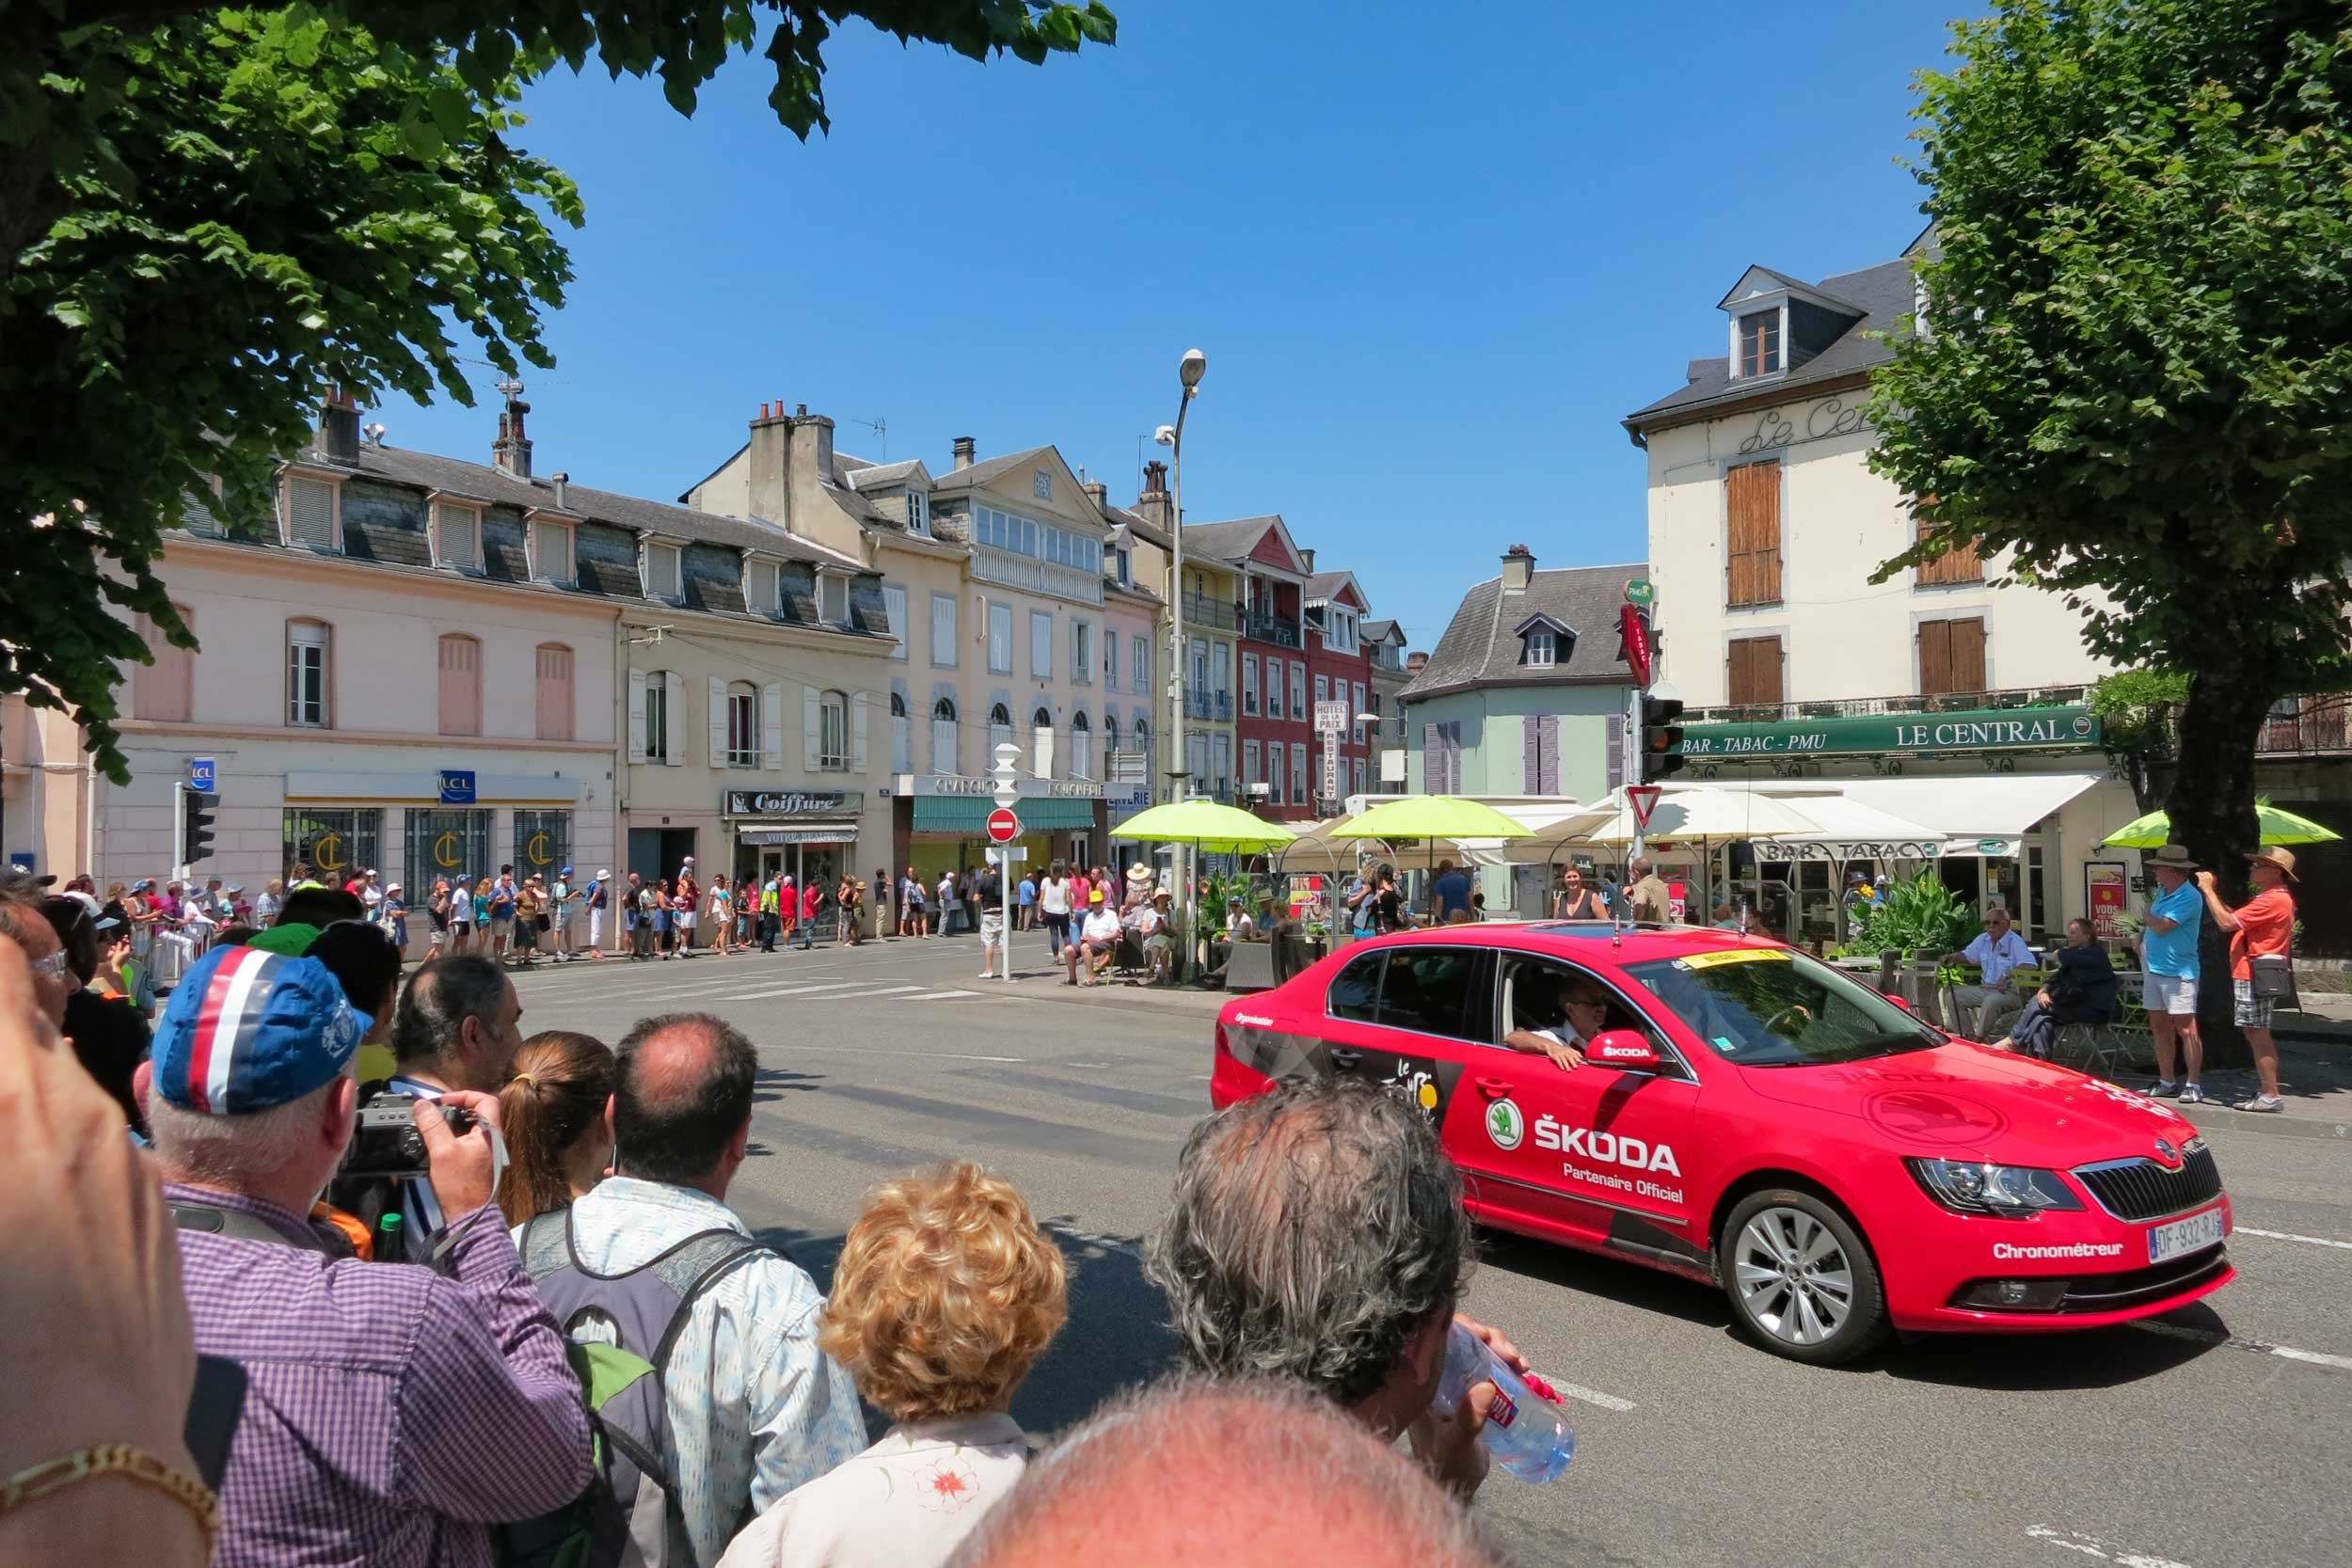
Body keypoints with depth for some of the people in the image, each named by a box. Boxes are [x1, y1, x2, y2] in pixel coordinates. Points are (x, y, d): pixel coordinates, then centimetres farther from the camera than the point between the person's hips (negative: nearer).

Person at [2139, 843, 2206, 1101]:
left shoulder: (2189, 897, -15)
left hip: (2178, 972, -9)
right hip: (2154, 969, 9)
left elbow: (2161, 926, -19)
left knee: (2186, 1029, -5)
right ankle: (2167, 1082, 20)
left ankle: (2193, 1085, 1)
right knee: (2159, 1027, 12)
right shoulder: (2162, 892, 13)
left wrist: (2148, 914, 0)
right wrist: (2143, 935, 6)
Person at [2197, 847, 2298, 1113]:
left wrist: (2207, 889, -13)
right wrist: (2213, 891, 12)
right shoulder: (2273, 898, 17)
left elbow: (2227, 922, -21)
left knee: (2258, 1034, -7)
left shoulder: (2272, 900, -18)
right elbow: (2236, 916, 18)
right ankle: (2266, 1090, 20)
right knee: (2256, 1034, 15)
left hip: (2255, 975, -11)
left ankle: (2271, 1096, -5)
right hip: (2251, 974, 11)